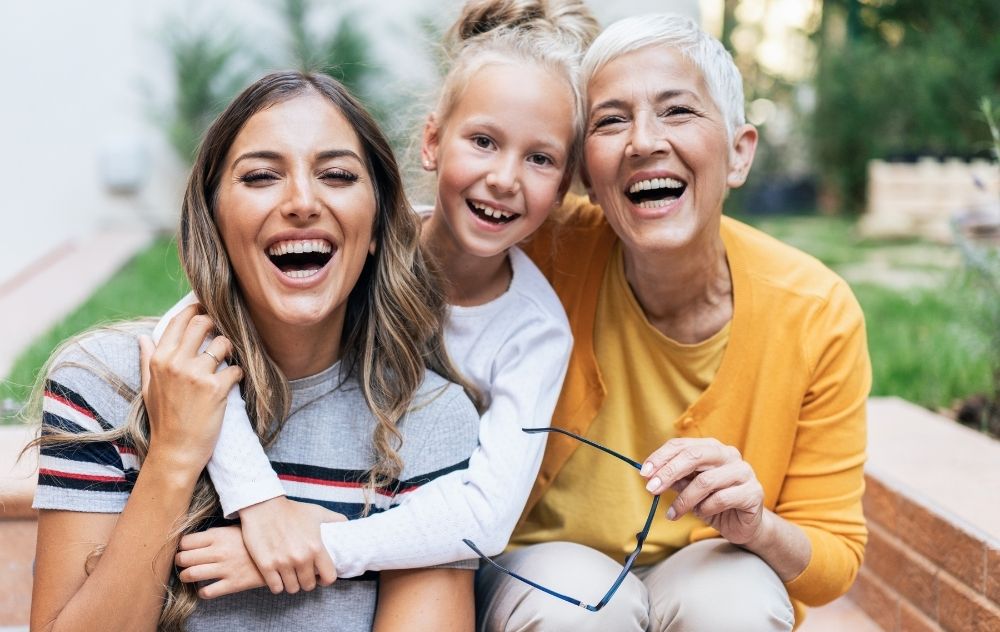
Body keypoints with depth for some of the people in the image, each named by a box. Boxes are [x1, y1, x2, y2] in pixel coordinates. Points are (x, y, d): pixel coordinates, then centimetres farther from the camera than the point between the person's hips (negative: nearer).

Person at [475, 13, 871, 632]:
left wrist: (756, 526, -28)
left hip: (715, 580, 1)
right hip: (547, 568, -1)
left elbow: (834, 564, -7)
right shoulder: (551, 256, -19)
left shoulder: (818, 314, -17)